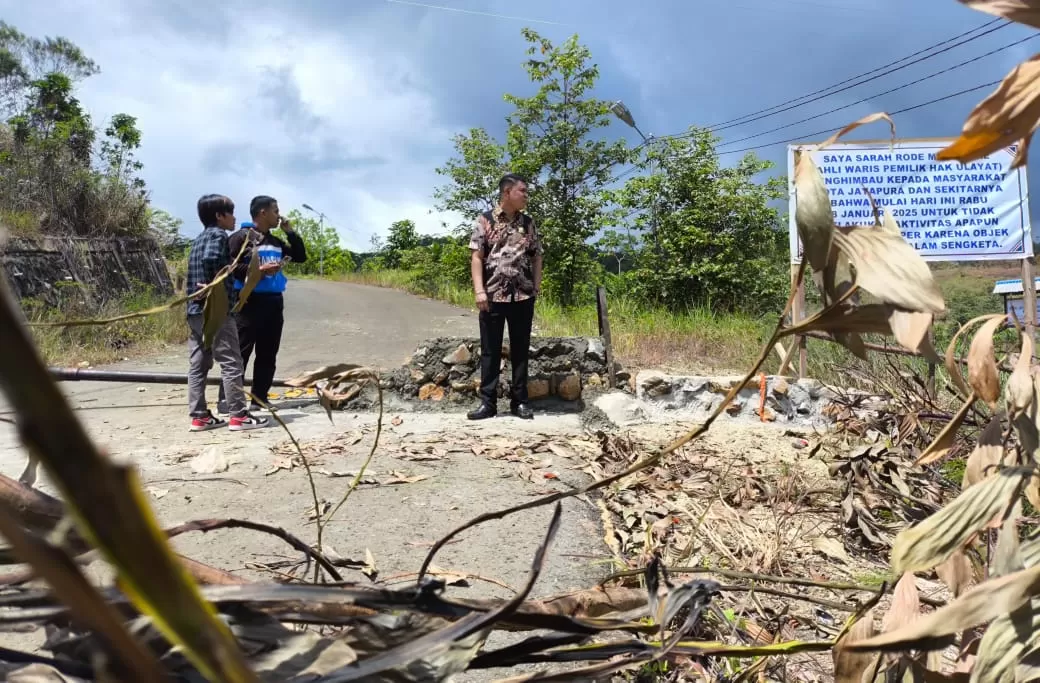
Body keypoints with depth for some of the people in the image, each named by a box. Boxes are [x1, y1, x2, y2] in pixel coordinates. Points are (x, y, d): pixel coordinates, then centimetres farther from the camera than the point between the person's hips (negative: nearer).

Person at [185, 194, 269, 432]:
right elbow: (211, 260, -23)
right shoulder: (219, 234, -6)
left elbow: (200, 269, 17)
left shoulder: (199, 240, 21)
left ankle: (199, 416, 11)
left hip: (195, 310, 9)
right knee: (231, 363, -5)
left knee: (197, 365, 8)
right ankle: (239, 416, -3)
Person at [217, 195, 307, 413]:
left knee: (268, 354, 8)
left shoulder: (275, 242, 18)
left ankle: (259, 398, 15)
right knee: (240, 352, -7)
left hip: (274, 302, 7)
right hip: (250, 302, -7)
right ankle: (226, 399, -4)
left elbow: (300, 257, 23)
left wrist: (290, 232, 13)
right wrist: (259, 270, -18)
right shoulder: (241, 237, -3)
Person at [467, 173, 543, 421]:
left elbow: (537, 257, 13)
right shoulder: (485, 220, 0)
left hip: (523, 296, 3)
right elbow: (476, 256, -4)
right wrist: (479, 290, -12)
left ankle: (519, 401, 15)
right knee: (490, 350, 3)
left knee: (520, 349, 7)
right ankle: (488, 402, 8)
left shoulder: (528, 223, 10)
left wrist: (537, 287, 2)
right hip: (493, 295, -3)